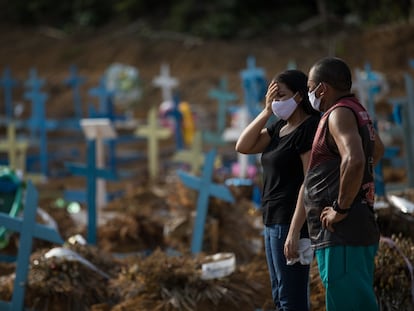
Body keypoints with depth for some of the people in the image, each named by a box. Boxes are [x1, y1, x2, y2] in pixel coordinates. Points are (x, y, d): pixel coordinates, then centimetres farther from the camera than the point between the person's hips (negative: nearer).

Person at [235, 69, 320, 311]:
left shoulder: (309, 128, -13)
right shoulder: (279, 127, 15)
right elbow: (243, 146, 7)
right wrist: (267, 111, -2)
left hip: (292, 222, -10)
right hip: (274, 220, 10)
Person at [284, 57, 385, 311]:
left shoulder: (340, 113, -12)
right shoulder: (357, 111, 18)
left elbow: (354, 160, -29)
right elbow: (378, 148, 37)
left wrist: (341, 208, -21)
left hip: (341, 234, -10)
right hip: (359, 230, 10)